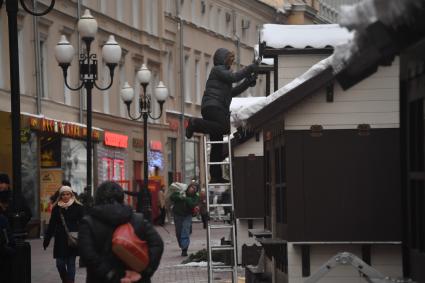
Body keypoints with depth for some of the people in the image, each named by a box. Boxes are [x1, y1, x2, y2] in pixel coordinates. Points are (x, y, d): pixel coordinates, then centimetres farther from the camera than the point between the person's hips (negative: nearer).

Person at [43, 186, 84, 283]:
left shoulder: (78, 207, -1)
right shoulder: (56, 208, 7)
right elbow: (51, 225, 11)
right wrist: (46, 239, 9)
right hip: (60, 241, 2)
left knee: (71, 264, 1)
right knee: (60, 264, 2)